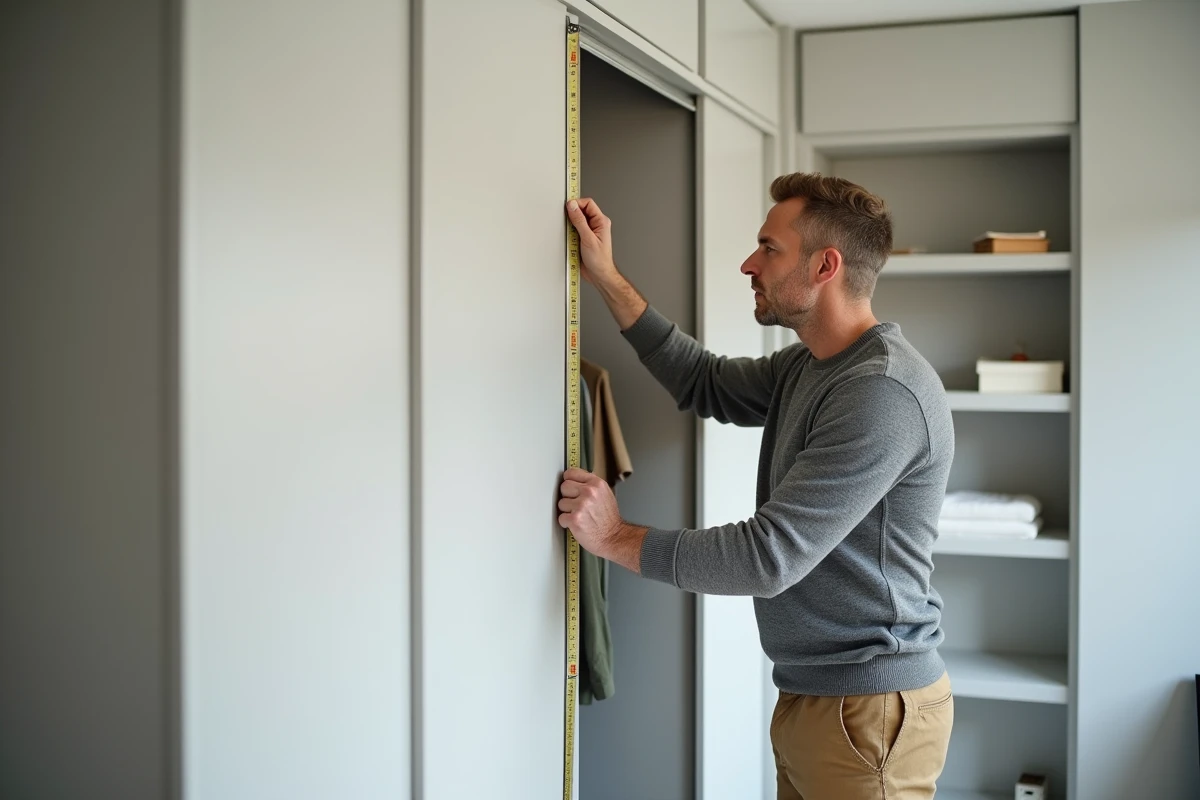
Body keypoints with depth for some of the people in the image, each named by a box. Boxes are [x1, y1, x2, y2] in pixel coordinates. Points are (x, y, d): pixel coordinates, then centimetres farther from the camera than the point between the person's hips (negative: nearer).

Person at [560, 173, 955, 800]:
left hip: (867, 708, -9)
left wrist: (618, 539, -15)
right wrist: (607, 280, 12)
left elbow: (769, 557, -26)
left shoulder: (883, 393, -24)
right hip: (809, 694, 9)